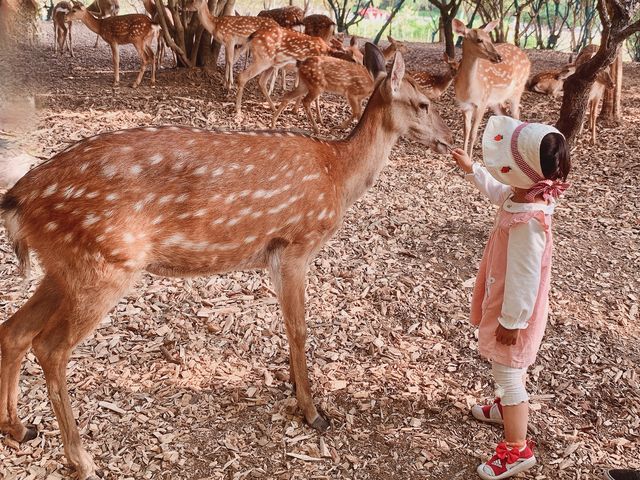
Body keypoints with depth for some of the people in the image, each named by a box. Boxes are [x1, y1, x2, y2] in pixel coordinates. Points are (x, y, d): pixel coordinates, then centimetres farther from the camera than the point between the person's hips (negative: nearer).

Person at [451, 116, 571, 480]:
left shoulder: (528, 223, -37)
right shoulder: (522, 194, -10)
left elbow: (524, 279, -30)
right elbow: (498, 192, 16)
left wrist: (511, 322, -20)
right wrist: (471, 169, 19)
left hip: (515, 310, -9)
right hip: (506, 301, 9)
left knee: (507, 371, 6)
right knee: (510, 366, 30)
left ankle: (518, 449, 23)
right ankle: (509, 407, 55)